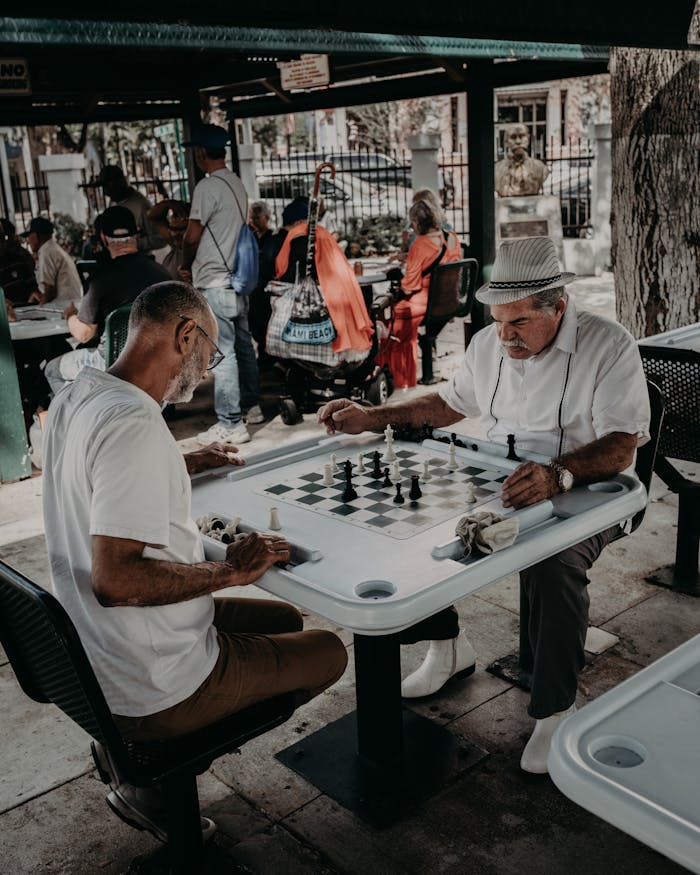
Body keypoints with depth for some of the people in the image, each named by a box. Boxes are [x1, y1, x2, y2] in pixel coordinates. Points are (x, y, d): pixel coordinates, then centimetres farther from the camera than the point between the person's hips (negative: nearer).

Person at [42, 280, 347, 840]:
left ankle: (134, 753, 17)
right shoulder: (134, 423, -28)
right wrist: (230, 570, -21)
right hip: (151, 690, -9)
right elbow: (114, 579, -33)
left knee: (284, 619, 23)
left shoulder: (76, 397, 2)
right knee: (328, 652, 10)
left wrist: (186, 464, 20)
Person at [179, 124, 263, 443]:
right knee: (243, 345, 17)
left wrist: (186, 266, 4)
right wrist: (196, 265, 16)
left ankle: (230, 424, -4)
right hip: (239, 278, 9)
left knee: (223, 352, -7)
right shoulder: (237, 184, 12)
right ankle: (251, 406, 29)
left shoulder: (208, 187, -15)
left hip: (215, 283, -9)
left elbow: (192, 236, -16)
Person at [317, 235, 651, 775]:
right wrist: (371, 418, 9)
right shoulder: (488, 344, 5)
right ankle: (448, 648, 10)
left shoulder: (609, 346, -15)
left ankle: (556, 709, -14)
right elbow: (451, 403, 20)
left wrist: (557, 475, -44)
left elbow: (621, 446, -24)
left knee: (554, 564, -37)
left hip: (584, 494, -6)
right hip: (495, 486, 6)